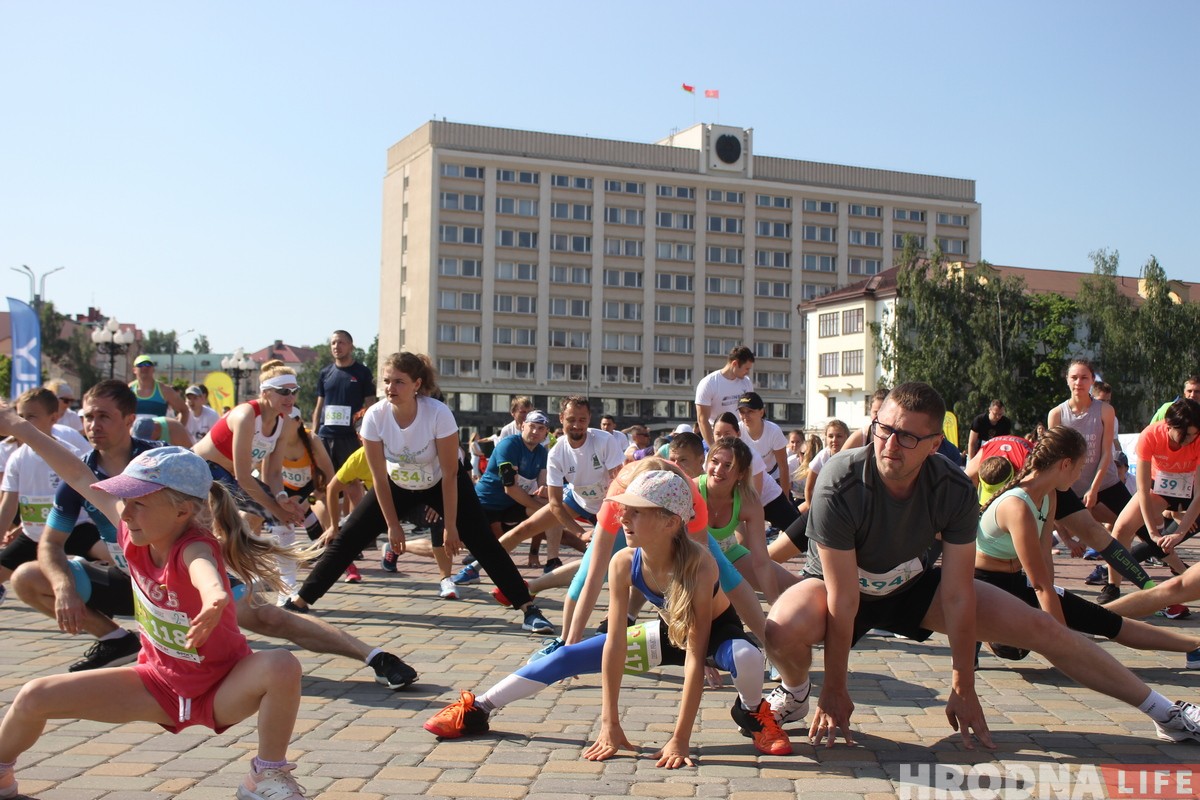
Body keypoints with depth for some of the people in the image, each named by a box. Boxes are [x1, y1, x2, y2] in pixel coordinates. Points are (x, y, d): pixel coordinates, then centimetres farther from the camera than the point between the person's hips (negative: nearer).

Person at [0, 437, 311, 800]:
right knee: (35, 697, -3)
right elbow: (82, 478, 1)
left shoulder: (194, 549, -31)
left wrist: (214, 597, -83)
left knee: (282, 666, -38)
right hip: (160, 683, 6)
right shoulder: (136, 535, -14)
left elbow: (204, 570, -59)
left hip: (222, 690, -6)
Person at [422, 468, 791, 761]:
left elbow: (695, 656, -36)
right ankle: (477, 709, 5)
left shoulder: (699, 564, -37)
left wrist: (680, 739, -37)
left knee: (746, 657, -38)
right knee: (567, 657, -7)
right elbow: (614, 643, -22)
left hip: (717, 632, -4)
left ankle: (751, 714, -2)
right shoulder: (624, 563, -25)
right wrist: (610, 725, -22)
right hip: (669, 631, 4)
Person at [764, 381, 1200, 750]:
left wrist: (963, 690, -12)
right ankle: (796, 693, -1)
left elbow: (957, 595, -17)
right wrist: (835, 691, -23)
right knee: (784, 631, -38)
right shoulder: (840, 485, -34)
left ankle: (1163, 711, 15)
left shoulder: (955, 490, -23)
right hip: (836, 584, -3)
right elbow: (843, 598, -29)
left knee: (1040, 628, -2)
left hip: (911, 584, 3)